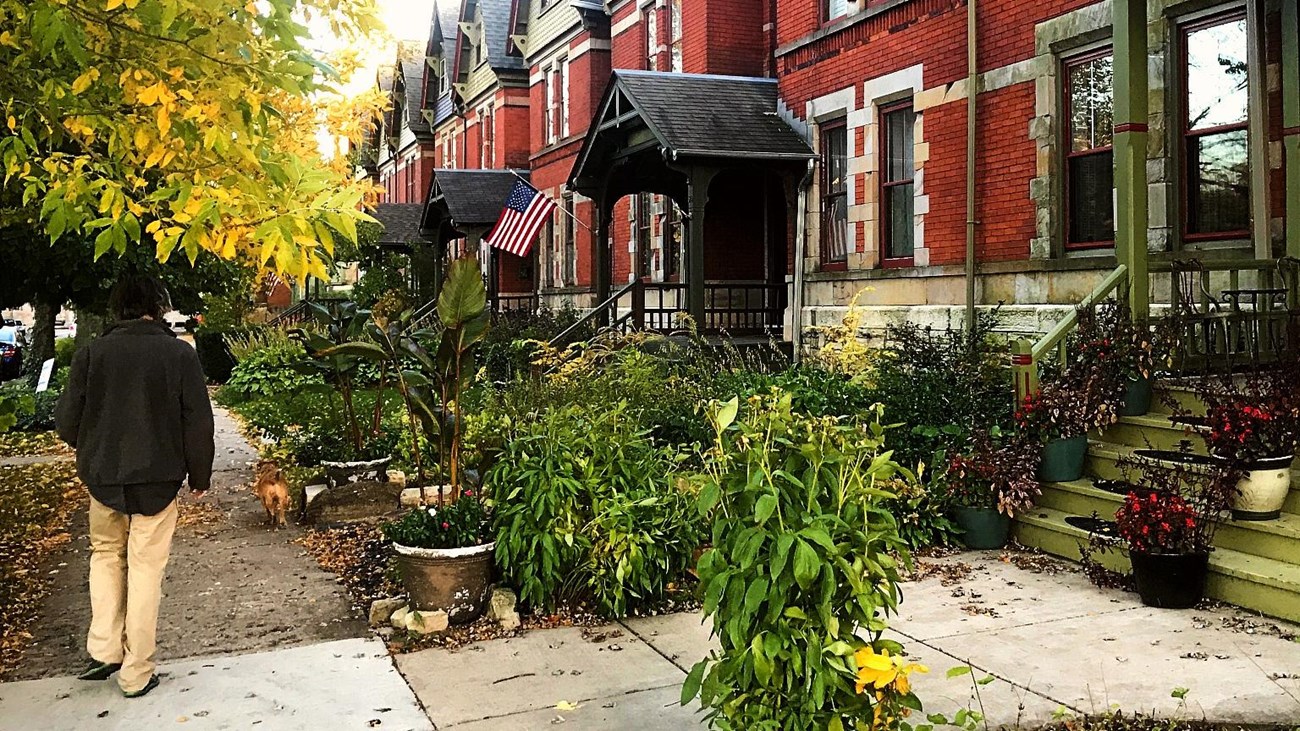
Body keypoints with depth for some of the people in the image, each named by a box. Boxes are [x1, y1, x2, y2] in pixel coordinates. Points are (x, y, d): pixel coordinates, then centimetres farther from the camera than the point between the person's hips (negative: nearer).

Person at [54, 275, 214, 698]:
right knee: (146, 569, 6)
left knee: (106, 554, 23)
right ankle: (136, 674, 11)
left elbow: (67, 420, -1)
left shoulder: (92, 353, -4)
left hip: (103, 476, 2)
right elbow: (199, 422, -6)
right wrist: (200, 475, 7)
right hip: (158, 478, -1)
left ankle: (104, 650, 15)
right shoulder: (179, 354, -7)